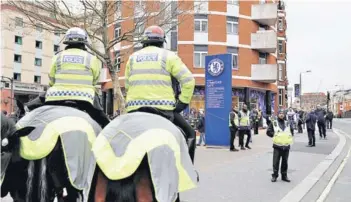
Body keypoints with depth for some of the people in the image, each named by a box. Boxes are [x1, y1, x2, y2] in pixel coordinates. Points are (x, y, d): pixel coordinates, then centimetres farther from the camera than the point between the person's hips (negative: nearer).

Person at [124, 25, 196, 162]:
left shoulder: (132, 58, 17)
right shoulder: (168, 56, 6)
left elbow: (127, 85, 15)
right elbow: (188, 80, 0)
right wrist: (183, 102, 7)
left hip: (135, 109, 3)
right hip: (163, 109, -3)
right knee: (189, 134, 12)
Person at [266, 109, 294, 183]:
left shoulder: (288, 124, 11)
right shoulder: (273, 123, 2)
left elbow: (292, 132, 18)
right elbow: (268, 132, 1)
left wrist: (288, 136, 1)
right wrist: (275, 135, -9)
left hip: (286, 146, 3)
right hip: (277, 145, -3)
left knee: (285, 162, 10)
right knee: (276, 161, -2)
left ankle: (284, 175, 21)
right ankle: (274, 175, 8)